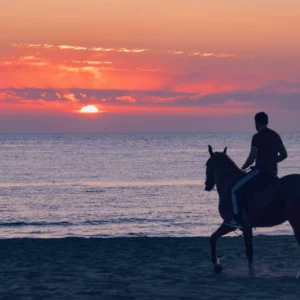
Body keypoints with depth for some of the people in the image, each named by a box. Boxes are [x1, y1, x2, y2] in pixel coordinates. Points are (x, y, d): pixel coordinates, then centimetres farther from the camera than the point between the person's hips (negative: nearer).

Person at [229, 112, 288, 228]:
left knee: (235, 190, -5)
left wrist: (242, 168, 4)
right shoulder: (276, 135, 12)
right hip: (273, 172, 8)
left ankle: (237, 219, -13)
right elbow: (284, 154, 17)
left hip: (260, 171, -8)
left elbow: (252, 158, -13)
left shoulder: (257, 137, -11)